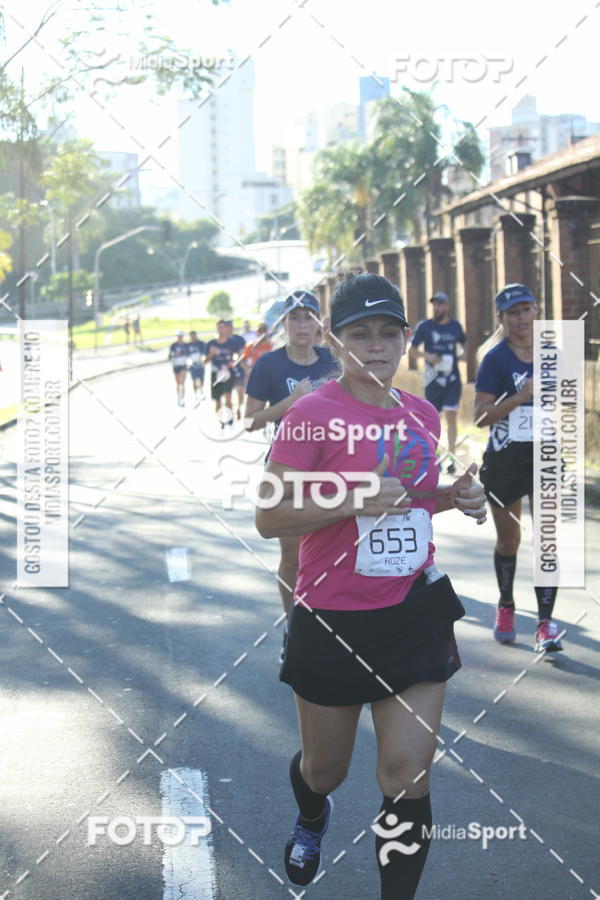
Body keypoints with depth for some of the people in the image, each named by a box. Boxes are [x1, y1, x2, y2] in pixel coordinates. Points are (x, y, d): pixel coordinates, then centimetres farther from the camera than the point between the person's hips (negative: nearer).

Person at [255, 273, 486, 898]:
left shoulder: (423, 415, 5)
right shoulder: (314, 413, -13)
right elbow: (269, 518, -16)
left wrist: (455, 497, 2)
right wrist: (358, 499, -26)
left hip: (416, 612, 4)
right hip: (334, 623, -3)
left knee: (408, 780, 0)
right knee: (325, 769, 17)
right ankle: (312, 818, 53)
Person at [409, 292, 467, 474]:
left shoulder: (455, 326, 6)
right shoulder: (425, 326, -1)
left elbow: (463, 344, 23)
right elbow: (412, 351, 0)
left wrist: (463, 353, 1)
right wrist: (427, 355, -18)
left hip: (452, 379, 1)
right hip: (433, 378, -1)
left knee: (451, 417, -7)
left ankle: (451, 458, -6)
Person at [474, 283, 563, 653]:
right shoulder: (496, 359, -9)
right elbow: (481, 416, -16)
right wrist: (521, 396, -26)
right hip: (504, 460, -2)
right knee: (508, 539, 11)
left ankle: (546, 622, -7)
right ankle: (506, 608, 33)